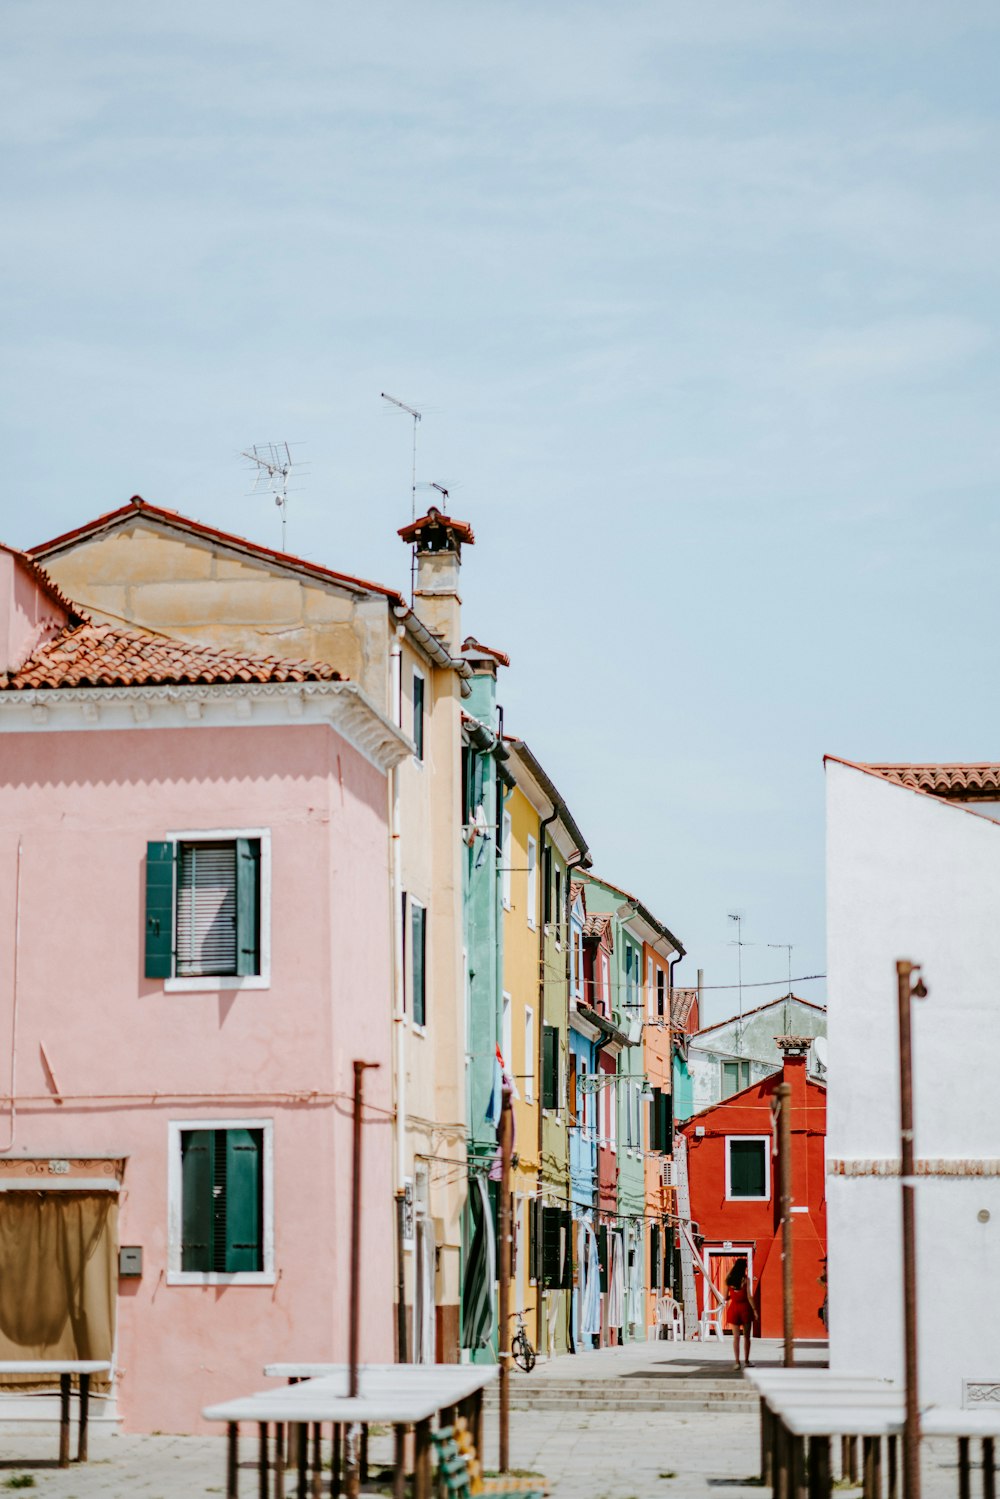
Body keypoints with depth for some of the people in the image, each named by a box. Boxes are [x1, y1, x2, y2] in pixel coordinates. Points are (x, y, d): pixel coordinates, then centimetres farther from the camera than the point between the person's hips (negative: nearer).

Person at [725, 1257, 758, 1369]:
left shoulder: (728, 1280, 2)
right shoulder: (745, 1279, -9)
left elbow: (726, 1298, 7)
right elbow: (749, 1297, -12)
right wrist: (755, 1309, -5)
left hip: (733, 1308, 3)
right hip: (745, 1307, -3)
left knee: (736, 1337, 4)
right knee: (746, 1337, 8)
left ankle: (737, 1362, -1)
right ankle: (746, 1361, 11)